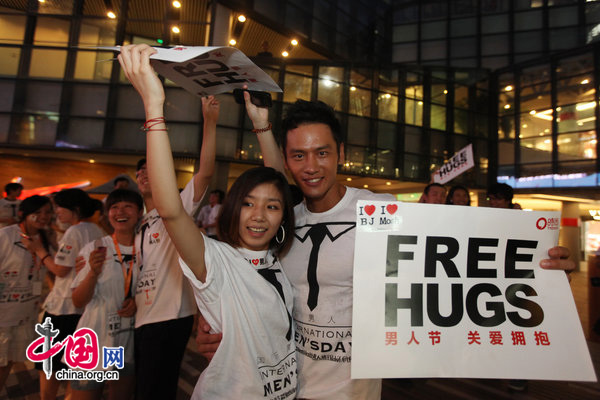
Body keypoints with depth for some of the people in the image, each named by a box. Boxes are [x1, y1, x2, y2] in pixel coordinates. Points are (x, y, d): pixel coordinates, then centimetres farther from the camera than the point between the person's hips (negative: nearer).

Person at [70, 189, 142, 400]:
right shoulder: (94, 248, -7)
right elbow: (78, 301, -7)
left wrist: (138, 302, -12)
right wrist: (93, 272, -24)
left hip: (131, 342, 2)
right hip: (94, 342, -2)